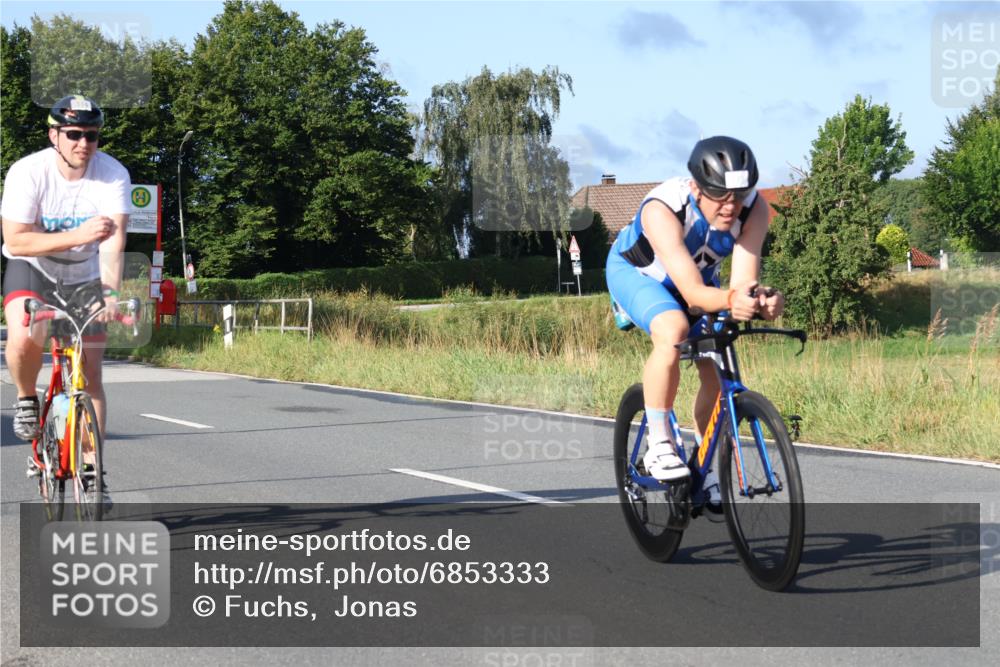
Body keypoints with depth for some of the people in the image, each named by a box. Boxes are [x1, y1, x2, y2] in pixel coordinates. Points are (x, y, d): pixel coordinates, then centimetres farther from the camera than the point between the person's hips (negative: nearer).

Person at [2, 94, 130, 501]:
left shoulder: (113, 175, -22)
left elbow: (113, 239, -31)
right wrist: (76, 236, -37)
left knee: (90, 376, -2)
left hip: (84, 277, 2)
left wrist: (110, 292, -47)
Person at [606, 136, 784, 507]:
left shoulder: (754, 208, -28)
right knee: (673, 332, -34)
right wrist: (730, 300, -66)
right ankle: (659, 446, -22)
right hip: (635, 271, -5)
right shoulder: (662, 209, -40)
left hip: (699, 277, 5)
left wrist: (761, 300, -58)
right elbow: (692, 293, -46)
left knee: (718, 372, -6)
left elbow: (744, 281, -35)